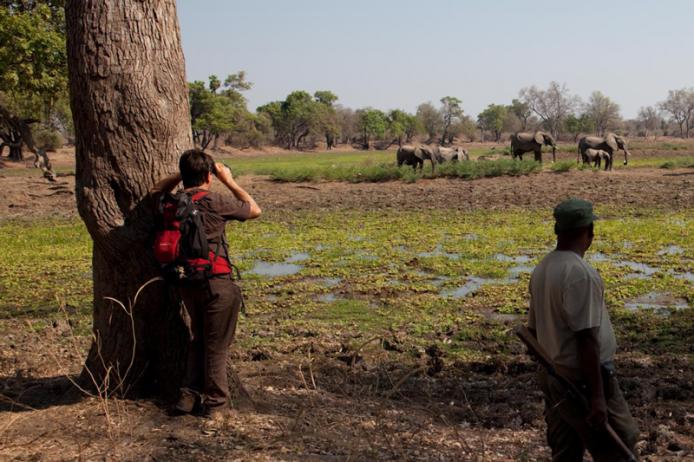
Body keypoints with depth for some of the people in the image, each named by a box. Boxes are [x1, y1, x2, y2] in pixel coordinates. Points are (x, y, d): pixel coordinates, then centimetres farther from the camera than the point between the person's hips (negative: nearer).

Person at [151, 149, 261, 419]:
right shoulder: (215, 203, -14)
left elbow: (156, 191, 27)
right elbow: (255, 210, 1)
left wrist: (181, 175, 16)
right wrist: (229, 181, 7)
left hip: (187, 283, 6)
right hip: (216, 283, -6)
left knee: (199, 339, 22)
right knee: (216, 345, 6)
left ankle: (190, 395, 21)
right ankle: (215, 403, 14)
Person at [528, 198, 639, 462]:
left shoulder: (542, 269, 7)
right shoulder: (580, 273, -19)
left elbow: (534, 329, 14)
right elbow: (586, 339, -22)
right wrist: (597, 397, -20)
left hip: (552, 377, 9)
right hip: (583, 380, -9)